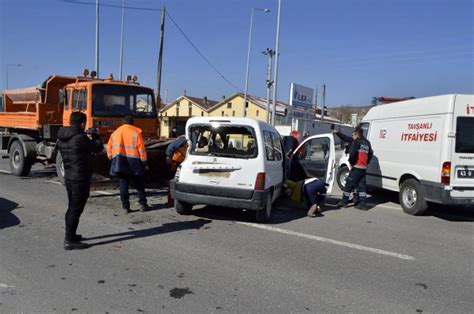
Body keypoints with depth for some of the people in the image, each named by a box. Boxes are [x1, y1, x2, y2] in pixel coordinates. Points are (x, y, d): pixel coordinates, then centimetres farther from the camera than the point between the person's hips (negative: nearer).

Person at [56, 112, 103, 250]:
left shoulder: (61, 138, 5)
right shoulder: (81, 138, -21)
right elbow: (98, 148, -10)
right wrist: (94, 135, 9)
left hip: (68, 177, 9)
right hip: (80, 179, -9)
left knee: (72, 208, 21)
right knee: (76, 210, -1)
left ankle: (70, 235, 34)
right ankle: (70, 241, 4)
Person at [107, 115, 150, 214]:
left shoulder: (115, 133, 11)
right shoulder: (136, 132, -3)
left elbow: (109, 148, 11)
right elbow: (141, 149, -6)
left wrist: (112, 159, 19)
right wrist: (144, 163, -1)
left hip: (120, 163, 3)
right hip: (133, 163, -3)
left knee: (123, 185, 7)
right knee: (139, 184, 10)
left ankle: (125, 206, 6)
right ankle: (143, 204, 12)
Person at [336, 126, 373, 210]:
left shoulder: (357, 142, -9)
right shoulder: (367, 142, 17)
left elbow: (352, 153, -20)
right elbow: (370, 153, 18)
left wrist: (351, 163, -8)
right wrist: (366, 163, 18)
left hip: (356, 167, -7)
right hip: (364, 168, 8)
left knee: (349, 184, 2)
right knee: (362, 186, 8)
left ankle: (344, 201, 9)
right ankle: (363, 204, 5)